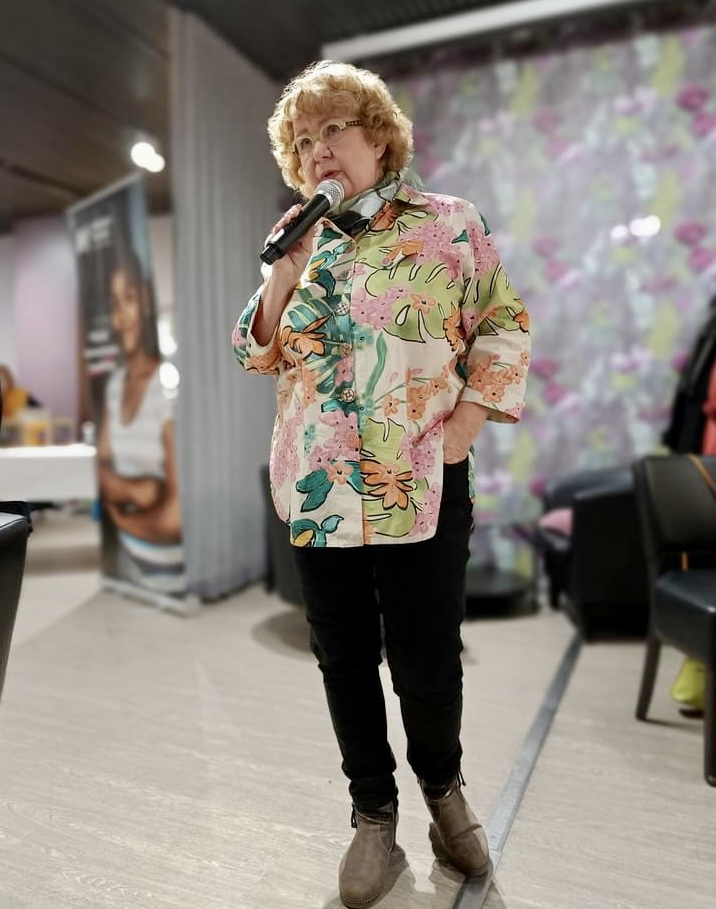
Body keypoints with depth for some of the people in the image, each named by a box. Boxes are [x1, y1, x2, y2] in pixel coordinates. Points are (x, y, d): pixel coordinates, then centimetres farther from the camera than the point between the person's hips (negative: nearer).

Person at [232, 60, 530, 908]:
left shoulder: (450, 222, 3)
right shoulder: (296, 239, 13)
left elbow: (504, 329, 1)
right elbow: (259, 355, 9)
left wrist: (466, 424, -9)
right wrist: (285, 270, -5)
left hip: (421, 489, -3)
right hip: (315, 490, 4)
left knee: (427, 664, 6)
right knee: (344, 660, 12)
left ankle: (443, 786, 39)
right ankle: (373, 813, 35)